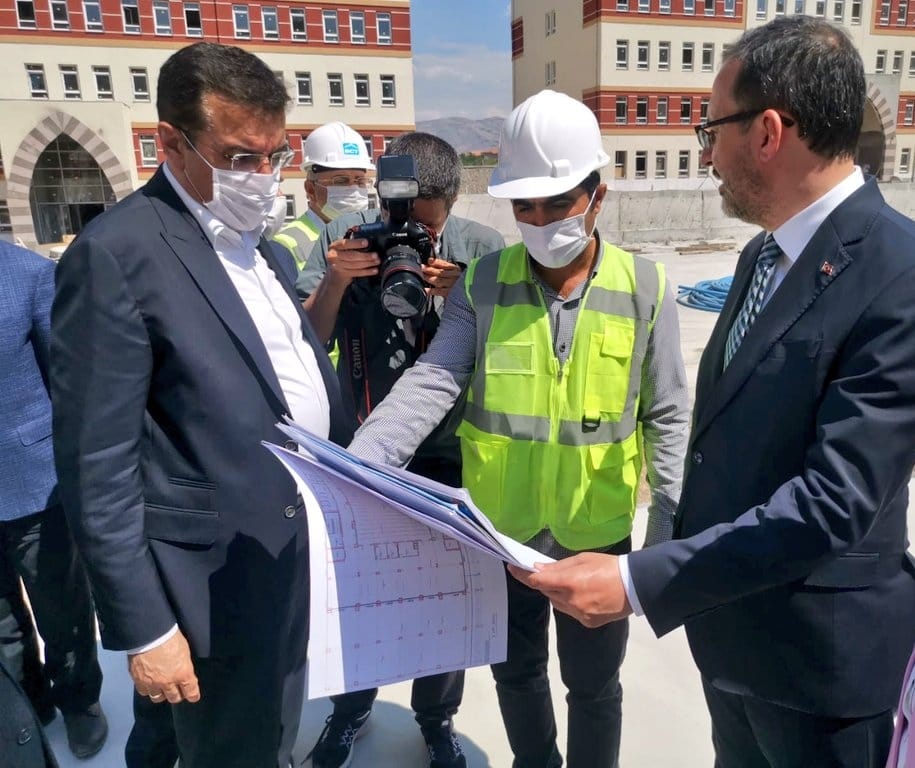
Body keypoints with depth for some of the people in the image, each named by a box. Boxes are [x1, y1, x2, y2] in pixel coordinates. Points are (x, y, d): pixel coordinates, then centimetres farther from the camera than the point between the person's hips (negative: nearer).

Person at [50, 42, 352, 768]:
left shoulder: (269, 252, 9)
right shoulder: (116, 253, -16)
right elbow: (97, 467, -17)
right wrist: (144, 629, -15)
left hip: (306, 558, 7)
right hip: (223, 583, -7)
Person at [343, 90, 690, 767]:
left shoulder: (644, 288, -8)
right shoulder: (484, 283, -7)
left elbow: (667, 418, -4)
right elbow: (430, 385, -17)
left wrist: (667, 532, -7)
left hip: (597, 536, -1)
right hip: (499, 534, 2)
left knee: (593, 684, 19)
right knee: (515, 672, 24)